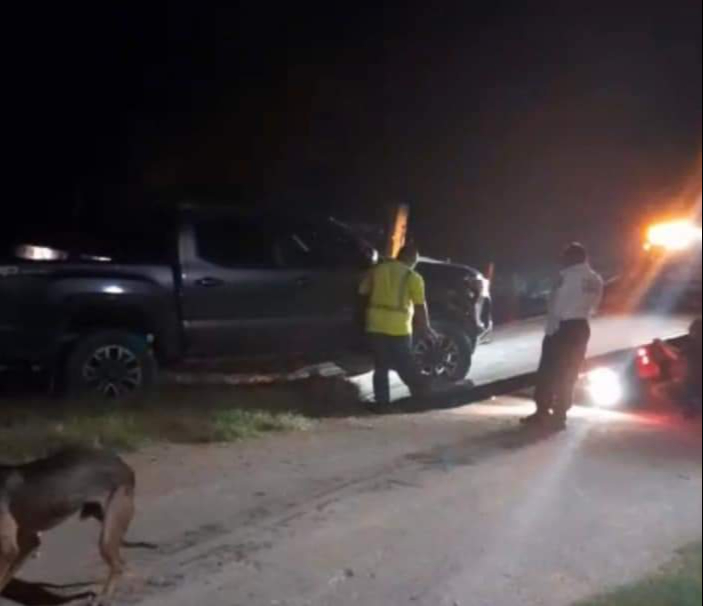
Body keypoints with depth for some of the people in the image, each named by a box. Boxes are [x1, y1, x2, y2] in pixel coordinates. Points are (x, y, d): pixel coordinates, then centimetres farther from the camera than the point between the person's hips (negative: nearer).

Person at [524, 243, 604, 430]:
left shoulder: (569, 275, -11)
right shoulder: (596, 280, 11)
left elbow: (557, 304, -12)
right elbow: (593, 307, 14)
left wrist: (551, 326, -7)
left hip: (563, 326, -7)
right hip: (581, 326, 7)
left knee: (548, 371, 0)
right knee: (569, 374, 8)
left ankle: (542, 412, 0)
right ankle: (559, 415, 7)